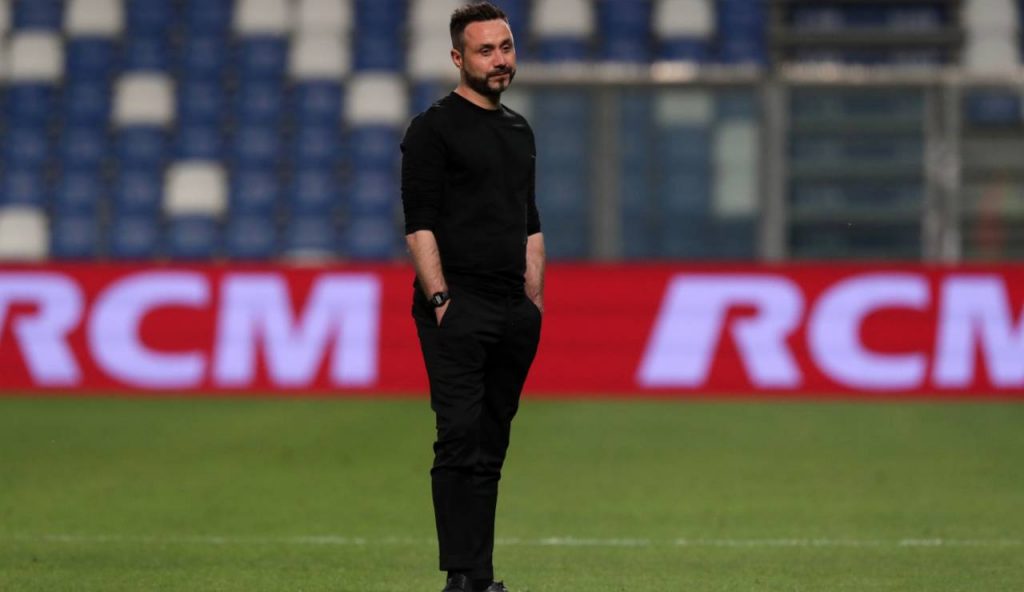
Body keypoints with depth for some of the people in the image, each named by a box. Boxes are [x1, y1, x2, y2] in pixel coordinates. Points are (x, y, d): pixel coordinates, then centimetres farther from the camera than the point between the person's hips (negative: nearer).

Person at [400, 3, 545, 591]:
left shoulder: (519, 131, 18)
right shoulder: (434, 129, -4)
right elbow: (420, 225, -9)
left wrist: (535, 299, 14)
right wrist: (439, 300, -16)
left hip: (514, 314, 7)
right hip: (458, 309, -7)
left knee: (492, 446, 7)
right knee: (462, 441, -12)